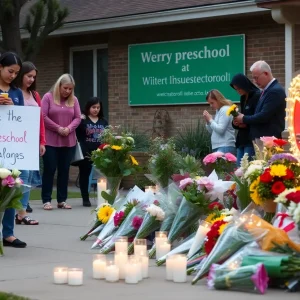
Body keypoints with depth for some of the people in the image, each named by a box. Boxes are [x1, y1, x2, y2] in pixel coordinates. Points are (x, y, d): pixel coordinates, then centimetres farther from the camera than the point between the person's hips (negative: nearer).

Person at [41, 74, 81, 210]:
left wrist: (69, 128, -13)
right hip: (50, 141, -4)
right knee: (49, 169, -3)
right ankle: (46, 200, 1)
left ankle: (62, 200, 12)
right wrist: (58, 128, -14)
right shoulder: (48, 97, -2)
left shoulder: (74, 100, 9)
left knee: (64, 170, 6)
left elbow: (77, 118, 5)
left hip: (69, 142, 4)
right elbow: (43, 117, -9)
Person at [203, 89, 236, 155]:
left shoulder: (225, 110, -7)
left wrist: (210, 119, -5)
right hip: (217, 147, 9)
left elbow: (220, 129, -15)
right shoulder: (218, 111, 19)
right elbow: (212, 131, 24)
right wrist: (207, 121, 8)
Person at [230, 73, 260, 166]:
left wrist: (246, 123, -20)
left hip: (252, 139, -9)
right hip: (241, 139, 9)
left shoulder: (257, 96, -9)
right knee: (239, 166, 6)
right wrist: (236, 122, 1)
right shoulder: (243, 98, 17)